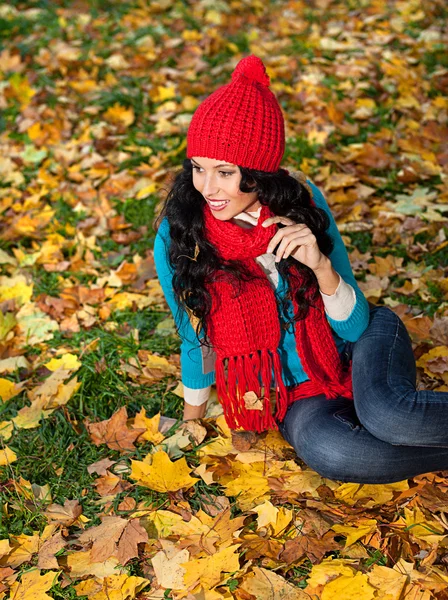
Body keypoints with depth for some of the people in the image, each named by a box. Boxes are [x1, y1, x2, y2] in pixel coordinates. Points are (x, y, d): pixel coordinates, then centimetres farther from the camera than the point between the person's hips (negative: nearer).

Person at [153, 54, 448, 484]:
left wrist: (321, 265, -29)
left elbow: (355, 326, -11)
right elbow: (197, 343, 3)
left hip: (354, 356, 0)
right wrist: (191, 426, 14)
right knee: (323, 449, -35)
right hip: (295, 398, 0)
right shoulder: (177, 239, -15)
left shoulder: (300, 201, -14)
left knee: (384, 412, -36)